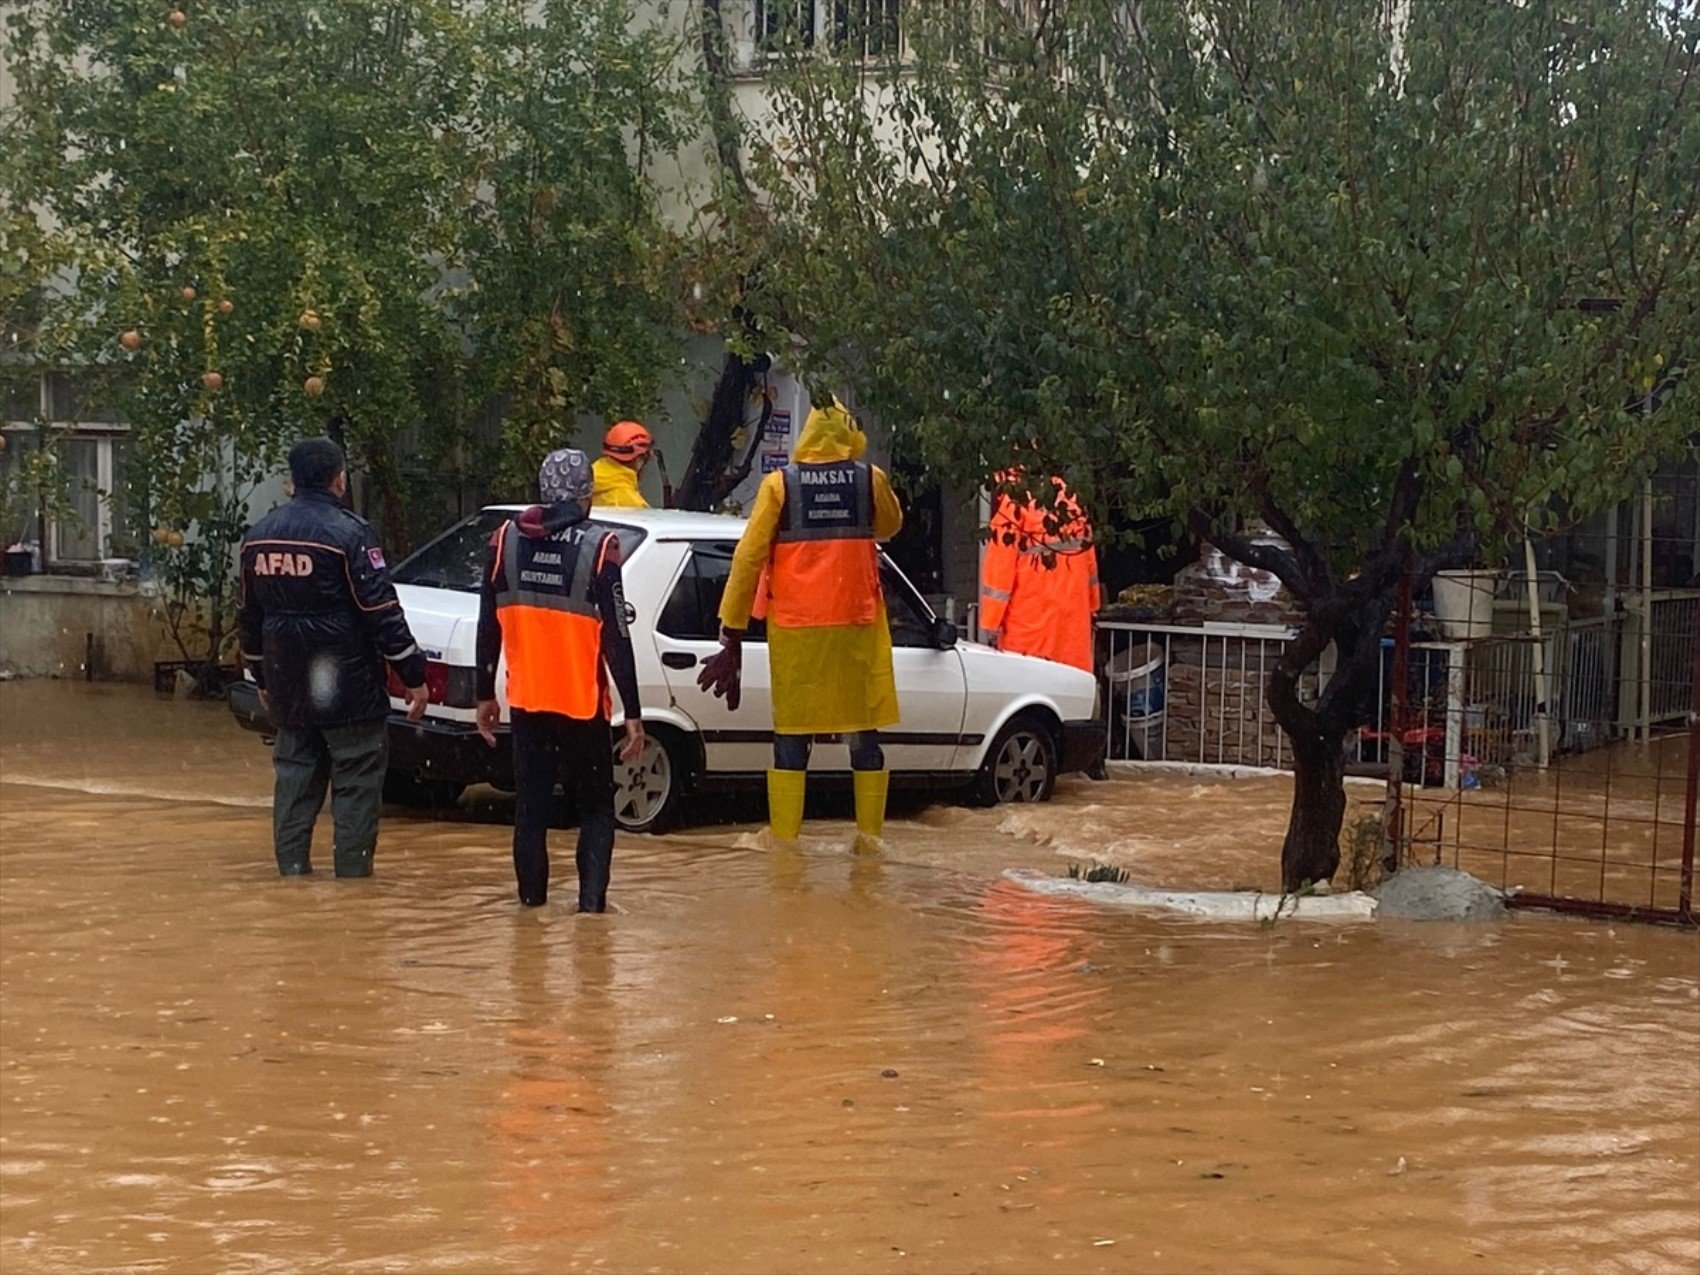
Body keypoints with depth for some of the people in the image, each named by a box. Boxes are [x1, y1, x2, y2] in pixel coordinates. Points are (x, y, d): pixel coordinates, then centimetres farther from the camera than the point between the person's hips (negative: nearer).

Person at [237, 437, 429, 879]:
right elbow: (382, 613, -15)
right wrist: (414, 676, -9)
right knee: (357, 784, 0)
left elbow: (248, 616, 17)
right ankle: (352, 875, -2)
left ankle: (291, 872, 14)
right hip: (348, 690, -6)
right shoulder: (348, 533, -14)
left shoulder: (259, 536, 8)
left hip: (288, 689, 6)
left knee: (294, 780, 14)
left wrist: (262, 677, 28)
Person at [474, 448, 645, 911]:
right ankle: (592, 898, -3)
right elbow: (617, 639, -11)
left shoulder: (505, 541, 0)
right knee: (596, 807, 9)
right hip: (583, 702, -3)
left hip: (526, 700, 3)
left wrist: (485, 696, 15)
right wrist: (633, 714, -7)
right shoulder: (598, 547, -11)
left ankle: (532, 898, 13)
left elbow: (488, 629, 5)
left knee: (530, 805, 13)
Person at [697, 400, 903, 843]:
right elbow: (890, 526, 22)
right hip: (858, 624, 1)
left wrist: (732, 633, -1)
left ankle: (784, 842, 0)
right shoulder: (870, 480, 0)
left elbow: (748, 558, -5)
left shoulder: (779, 485, -3)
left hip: (794, 626, -1)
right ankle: (870, 838, 11)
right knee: (864, 739, 9)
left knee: (791, 742, 3)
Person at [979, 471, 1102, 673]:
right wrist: (1092, 607, 19)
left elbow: (1001, 565, -10)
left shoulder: (1011, 503, -7)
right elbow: (1088, 558, 12)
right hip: (1073, 614, 5)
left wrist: (991, 621, -9)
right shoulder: (1067, 496, 8)